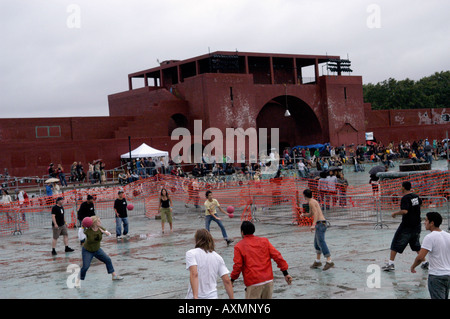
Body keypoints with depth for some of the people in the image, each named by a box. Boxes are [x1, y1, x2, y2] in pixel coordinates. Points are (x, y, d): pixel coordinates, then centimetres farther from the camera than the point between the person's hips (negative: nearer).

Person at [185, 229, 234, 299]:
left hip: (196, 297, -3)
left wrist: (195, 296, -25)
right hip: (212, 296, 3)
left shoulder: (191, 253, -5)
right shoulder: (218, 257, 8)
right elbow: (227, 281, 2)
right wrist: (232, 298, 7)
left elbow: (194, 274, -20)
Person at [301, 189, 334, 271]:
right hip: (321, 223, 10)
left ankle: (329, 261, -24)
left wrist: (313, 224, -34)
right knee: (316, 243, 17)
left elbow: (316, 213, -24)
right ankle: (317, 261, 25)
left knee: (321, 242, -17)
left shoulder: (311, 202, -9)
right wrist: (303, 214, 12)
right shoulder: (312, 202, 22)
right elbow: (310, 215, 32)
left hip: (320, 223, -10)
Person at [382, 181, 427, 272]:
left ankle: (390, 263, 0)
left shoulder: (405, 198, -16)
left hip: (406, 226, -7)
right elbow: (420, 202, 28)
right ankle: (424, 262, 18)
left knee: (396, 244, 2)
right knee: (416, 245, 20)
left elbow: (404, 211, -28)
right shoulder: (416, 196, 6)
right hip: (417, 225, 7)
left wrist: (395, 213, -13)